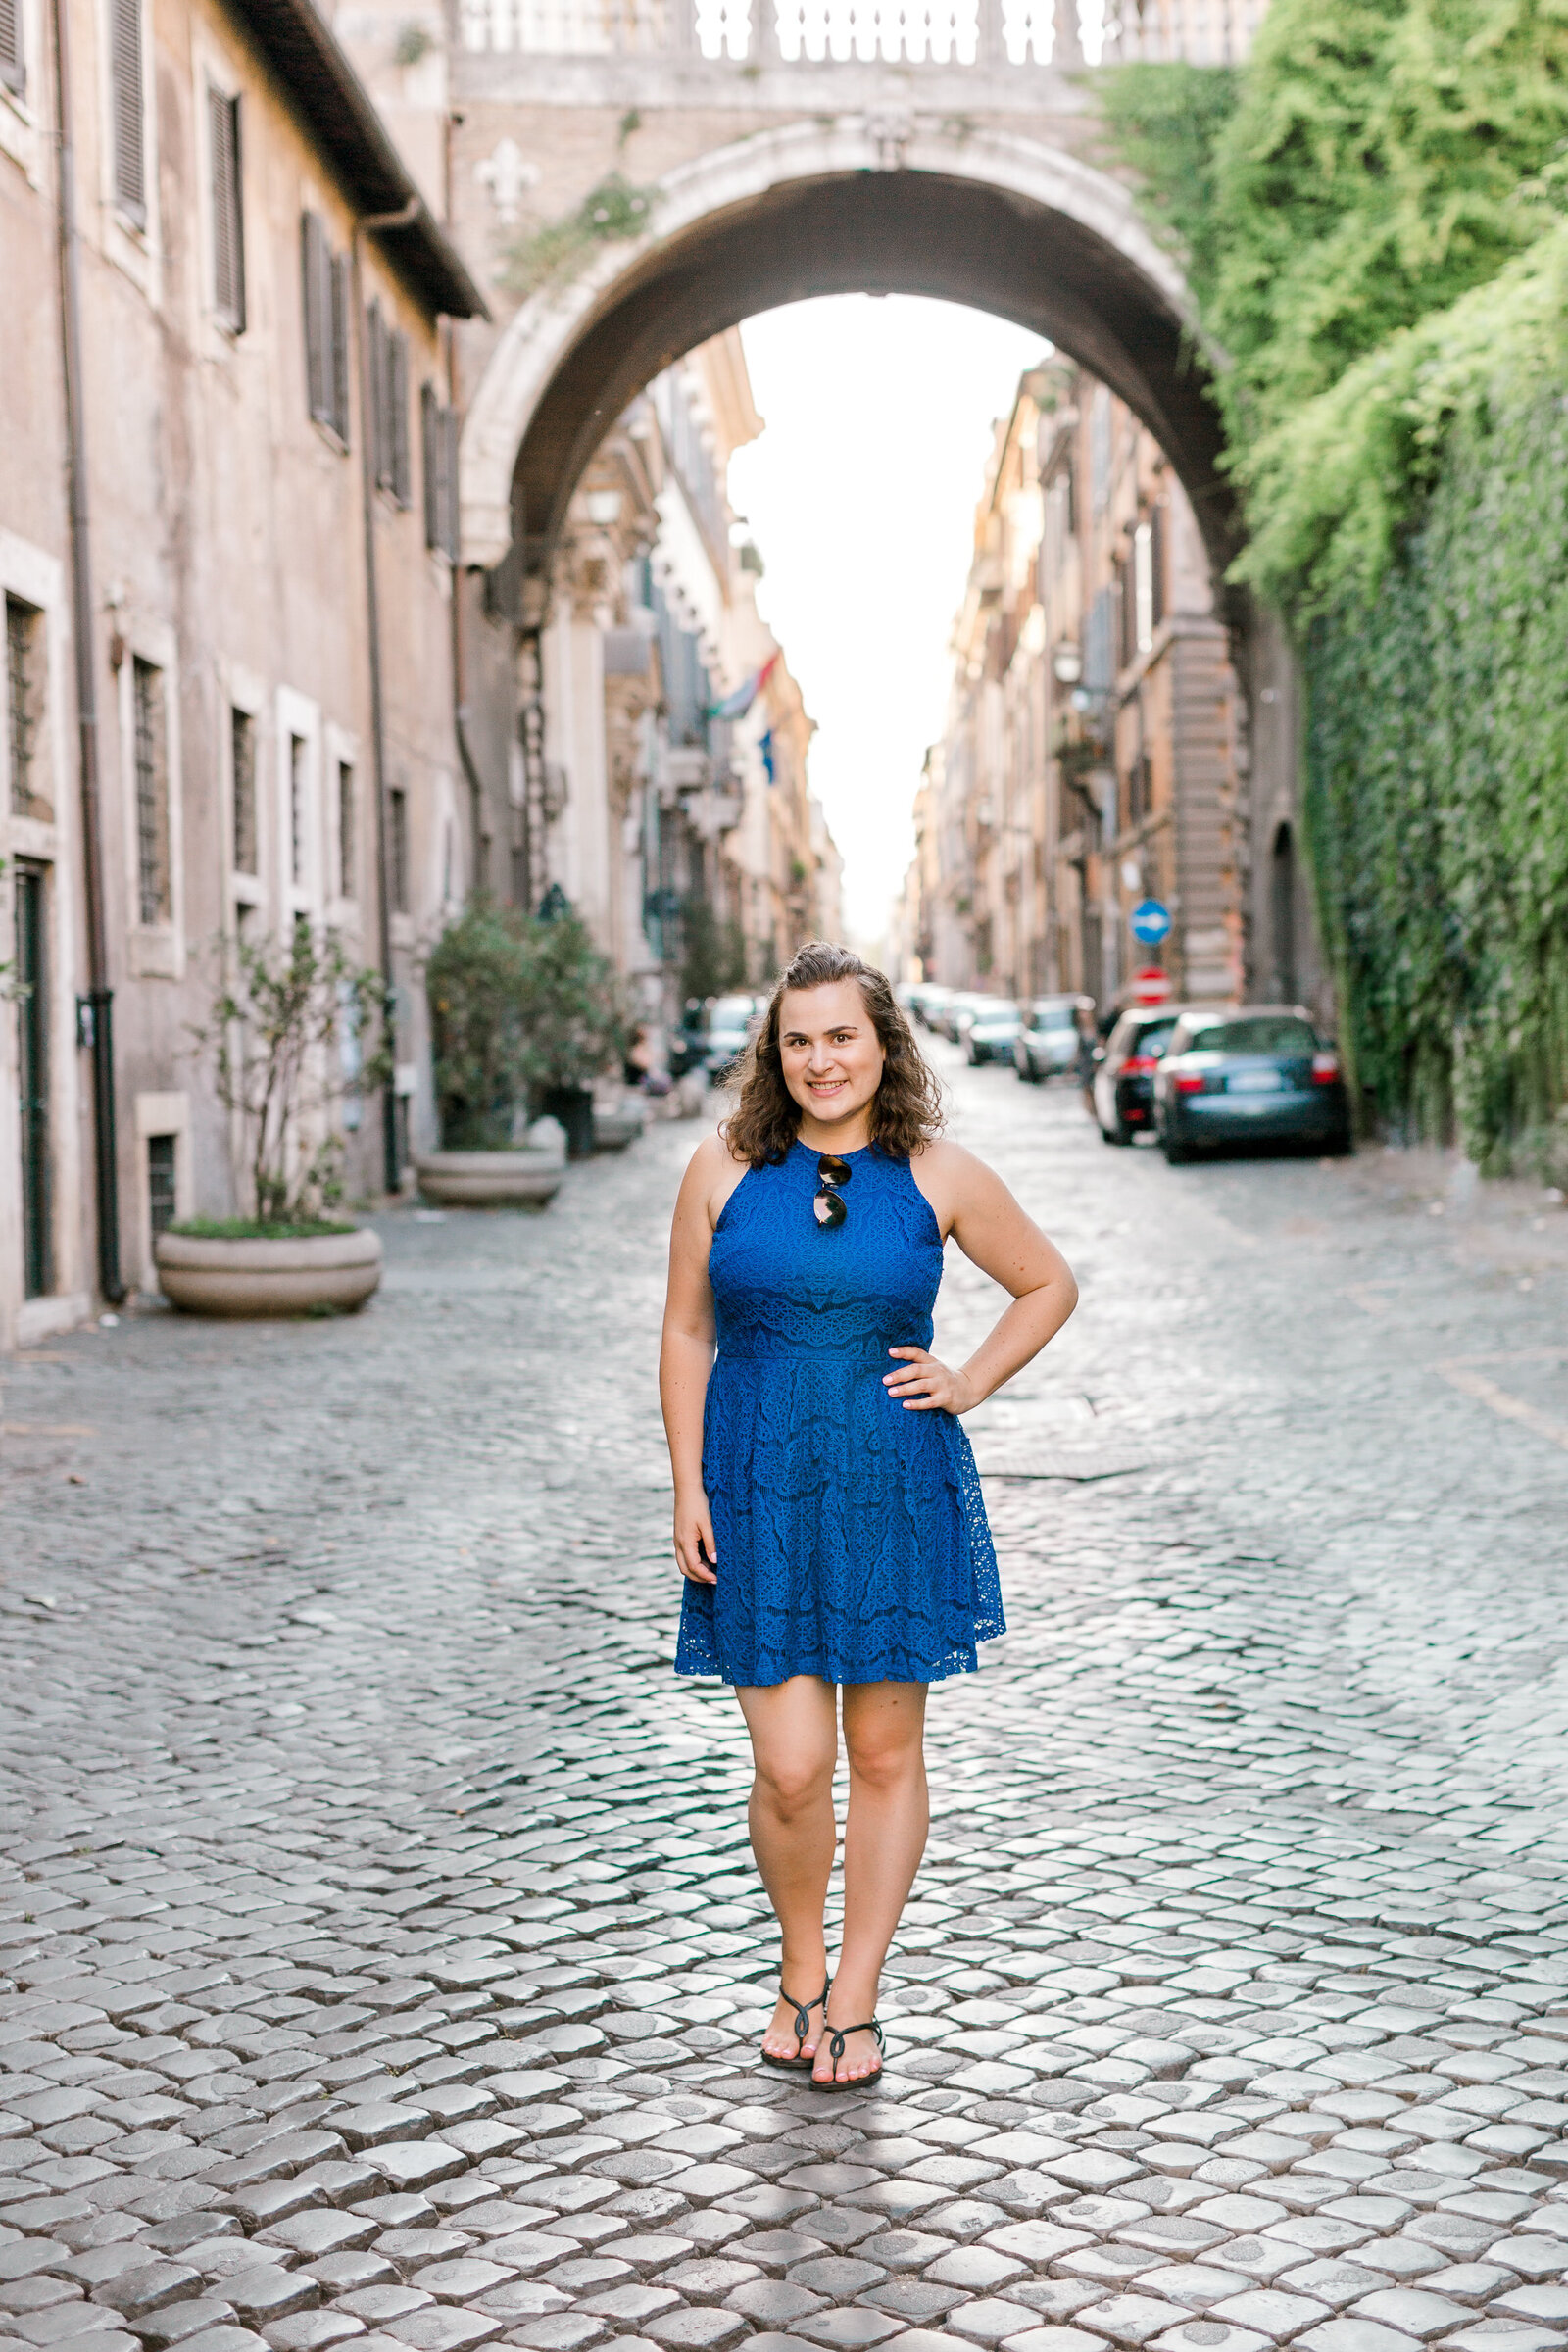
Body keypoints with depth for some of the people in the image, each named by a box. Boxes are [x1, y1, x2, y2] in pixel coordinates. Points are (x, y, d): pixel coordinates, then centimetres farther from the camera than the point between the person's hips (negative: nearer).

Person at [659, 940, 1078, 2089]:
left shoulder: (938, 1176, -1)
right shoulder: (725, 1170, 0)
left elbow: (1050, 1284, 12)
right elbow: (687, 1336, 5)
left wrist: (966, 1386, 1)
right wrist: (689, 1488, -1)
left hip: (897, 1494, 0)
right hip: (761, 1493, 0)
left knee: (886, 1755, 7)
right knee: (790, 1768, -4)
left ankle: (855, 2000, 22)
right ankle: (801, 1968, 23)